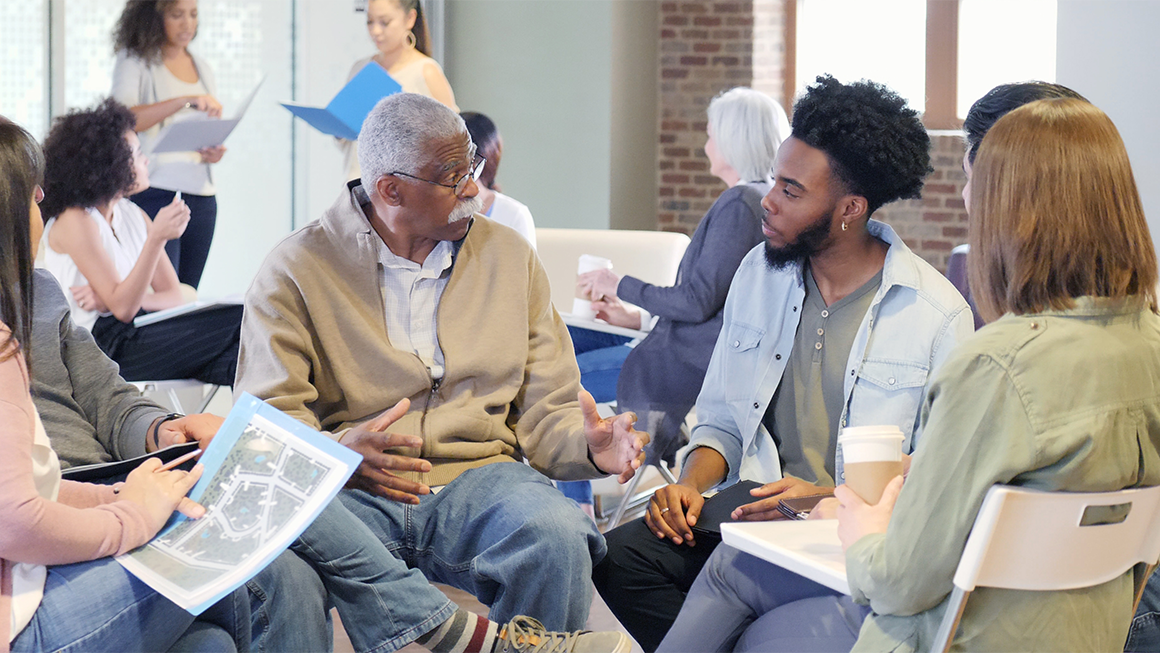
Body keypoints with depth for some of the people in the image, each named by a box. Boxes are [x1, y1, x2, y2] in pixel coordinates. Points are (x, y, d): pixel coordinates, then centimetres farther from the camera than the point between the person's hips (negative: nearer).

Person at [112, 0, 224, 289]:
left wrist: (215, 152, 2)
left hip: (200, 195, 6)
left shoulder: (201, 67, 19)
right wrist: (186, 100, -25)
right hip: (155, 192, -5)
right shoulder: (135, 61, 1)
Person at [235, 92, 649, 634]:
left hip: (480, 475, 2)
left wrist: (589, 446, -10)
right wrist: (336, 452, -24)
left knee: (556, 539, -32)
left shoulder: (509, 258, 16)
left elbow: (545, 412, 14)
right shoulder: (297, 270, 5)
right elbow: (270, 418, -2)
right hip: (351, 488, -2)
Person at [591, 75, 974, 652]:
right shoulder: (758, 271, 11)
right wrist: (692, 483, -3)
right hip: (751, 511, 5)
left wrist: (826, 497, -20)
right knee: (618, 556, -22)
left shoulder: (938, 314, -6)